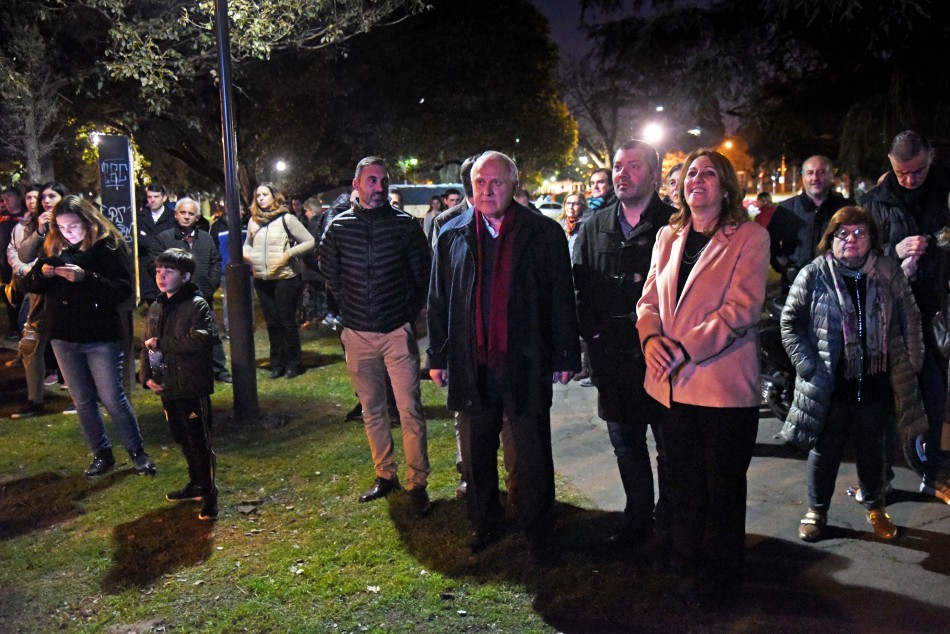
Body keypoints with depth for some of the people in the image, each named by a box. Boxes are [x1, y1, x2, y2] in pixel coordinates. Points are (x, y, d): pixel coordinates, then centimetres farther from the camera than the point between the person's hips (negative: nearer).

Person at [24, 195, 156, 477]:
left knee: (112, 399, -1)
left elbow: (124, 290, -18)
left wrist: (85, 277, -30)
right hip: (64, 338, 5)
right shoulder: (54, 248, 6)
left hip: (101, 337, -5)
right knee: (83, 401, 13)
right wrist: (42, 272, -14)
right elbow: (31, 285, 9)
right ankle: (102, 454, 26)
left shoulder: (110, 247, -8)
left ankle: (137, 452, 15)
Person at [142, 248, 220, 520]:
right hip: (167, 387, 8)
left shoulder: (197, 305, -12)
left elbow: (203, 338, -27)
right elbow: (147, 344, 18)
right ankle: (196, 484, 34)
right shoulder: (157, 308, 11)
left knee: (199, 441, -1)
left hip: (193, 387, -7)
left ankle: (208, 493, 10)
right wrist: (146, 376, 3)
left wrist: (161, 344, -20)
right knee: (182, 438, 18)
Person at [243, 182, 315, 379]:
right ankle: (277, 364, 21)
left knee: (287, 322, 1)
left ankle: (293, 364, 14)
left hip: (285, 278, -5)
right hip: (262, 280, 5)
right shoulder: (253, 221, 7)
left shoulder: (286, 218, -7)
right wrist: (245, 252, 1)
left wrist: (288, 254, -17)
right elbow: (248, 244, 24)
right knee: (272, 323, 11)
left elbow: (310, 242, -8)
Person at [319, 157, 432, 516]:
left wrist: (410, 313, 2)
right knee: (372, 410, 13)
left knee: (410, 411, -3)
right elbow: (330, 274, 14)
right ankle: (385, 476, 27)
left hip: (398, 331, -2)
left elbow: (423, 273, 4)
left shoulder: (405, 224, -3)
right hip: (358, 334, 3)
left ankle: (417, 484, 8)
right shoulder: (338, 227, 2)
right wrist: (354, 304, 11)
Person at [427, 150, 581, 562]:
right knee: (476, 454, 15)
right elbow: (438, 300, 8)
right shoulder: (452, 235, 5)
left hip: (526, 363, -2)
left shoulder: (544, 234, -3)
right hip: (471, 365, 3)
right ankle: (484, 524, 34)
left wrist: (566, 356, -3)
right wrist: (437, 356, 7)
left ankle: (539, 531, 26)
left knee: (534, 455, 9)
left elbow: (562, 299, -1)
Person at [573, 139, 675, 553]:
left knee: (669, 445, 8)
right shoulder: (595, 227, 9)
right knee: (625, 444, 17)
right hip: (613, 360, 5)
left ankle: (667, 523, 25)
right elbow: (580, 287, 11)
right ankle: (637, 517, 34)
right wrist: (594, 335, 3)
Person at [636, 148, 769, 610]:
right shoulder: (668, 237, 13)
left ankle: (719, 583, 26)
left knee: (723, 489, 9)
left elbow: (743, 307, -14)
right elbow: (649, 298, 12)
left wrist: (685, 348, -21)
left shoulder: (749, 237, -5)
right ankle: (689, 571, 32)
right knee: (684, 486, 15)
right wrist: (651, 336, -9)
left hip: (724, 383, -5)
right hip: (674, 383, 5)